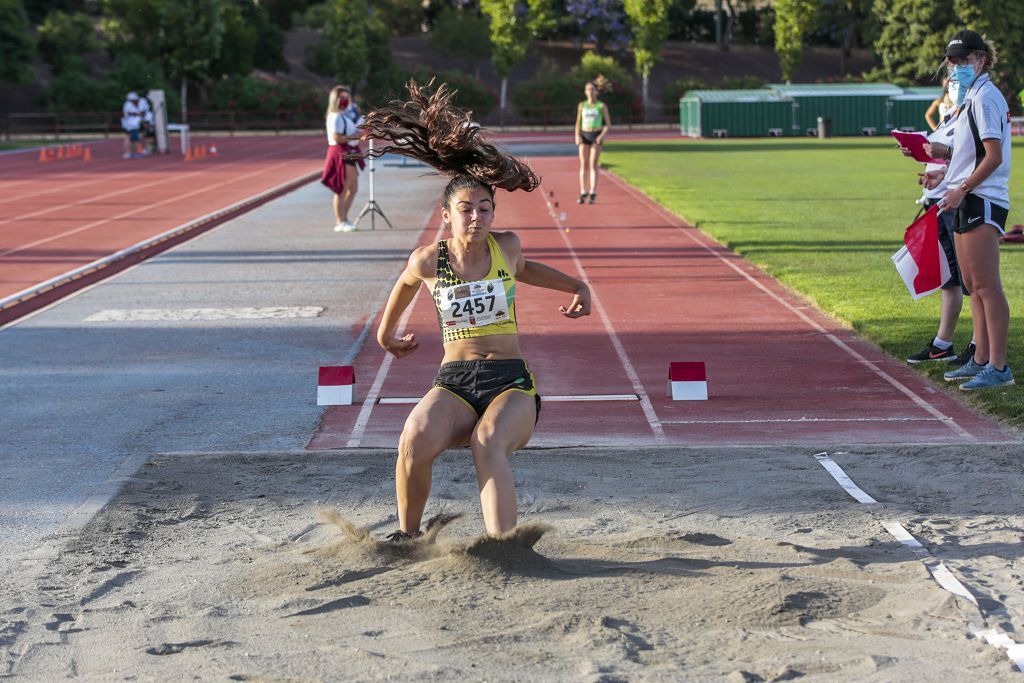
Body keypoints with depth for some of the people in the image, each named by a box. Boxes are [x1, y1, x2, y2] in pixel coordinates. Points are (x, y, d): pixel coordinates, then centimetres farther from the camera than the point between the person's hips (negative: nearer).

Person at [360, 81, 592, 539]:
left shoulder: (506, 246, 2)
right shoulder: (428, 261, 0)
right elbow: (405, 284, 24)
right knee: (416, 441, -30)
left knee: (487, 445, -34)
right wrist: (386, 334, 37)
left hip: (511, 381, 0)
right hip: (454, 381, 0)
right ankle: (408, 535, -4)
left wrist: (578, 287, 28)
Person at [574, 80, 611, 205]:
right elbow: (578, 123, 15)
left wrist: (602, 136, -13)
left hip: (596, 136, -3)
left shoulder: (602, 106, 1)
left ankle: (593, 193, -8)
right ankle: (583, 192, 3)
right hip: (584, 135, 3)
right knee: (583, 165, 0)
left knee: (593, 164, -8)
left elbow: (608, 124, 2)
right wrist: (577, 135, -2)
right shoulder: (581, 105, 10)